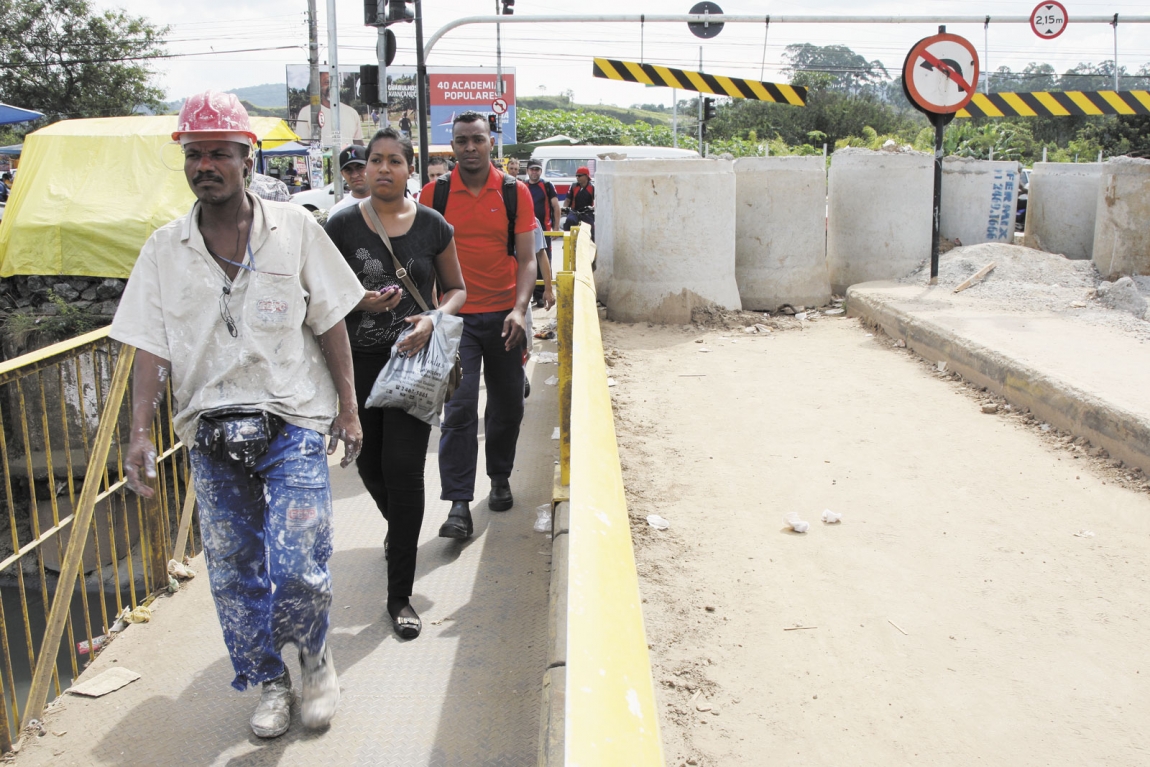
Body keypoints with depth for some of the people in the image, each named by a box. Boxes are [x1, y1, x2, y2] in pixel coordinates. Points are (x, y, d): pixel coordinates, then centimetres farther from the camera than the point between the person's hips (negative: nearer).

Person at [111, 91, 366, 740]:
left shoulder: (295, 229, 0)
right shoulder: (165, 249, 4)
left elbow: (331, 324, 2)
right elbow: (151, 346, 2)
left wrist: (348, 407, -1)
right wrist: (141, 432, -7)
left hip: (292, 424, -2)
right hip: (210, 433, 3)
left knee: (297, 570, -9)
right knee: (234, 575, 9)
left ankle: (316, 654, 22)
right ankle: (270, 681, 30)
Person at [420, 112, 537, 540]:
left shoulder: (515, 193, 1)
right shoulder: (434, 194, 0)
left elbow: (526, 259, -1)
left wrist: (520, 309, -15)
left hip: (504, 315, 2)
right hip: (455, 316, -2)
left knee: (508, 403, 12)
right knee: (459, 407, -9)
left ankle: (500, 477, 35)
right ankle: (459, 504, -5)